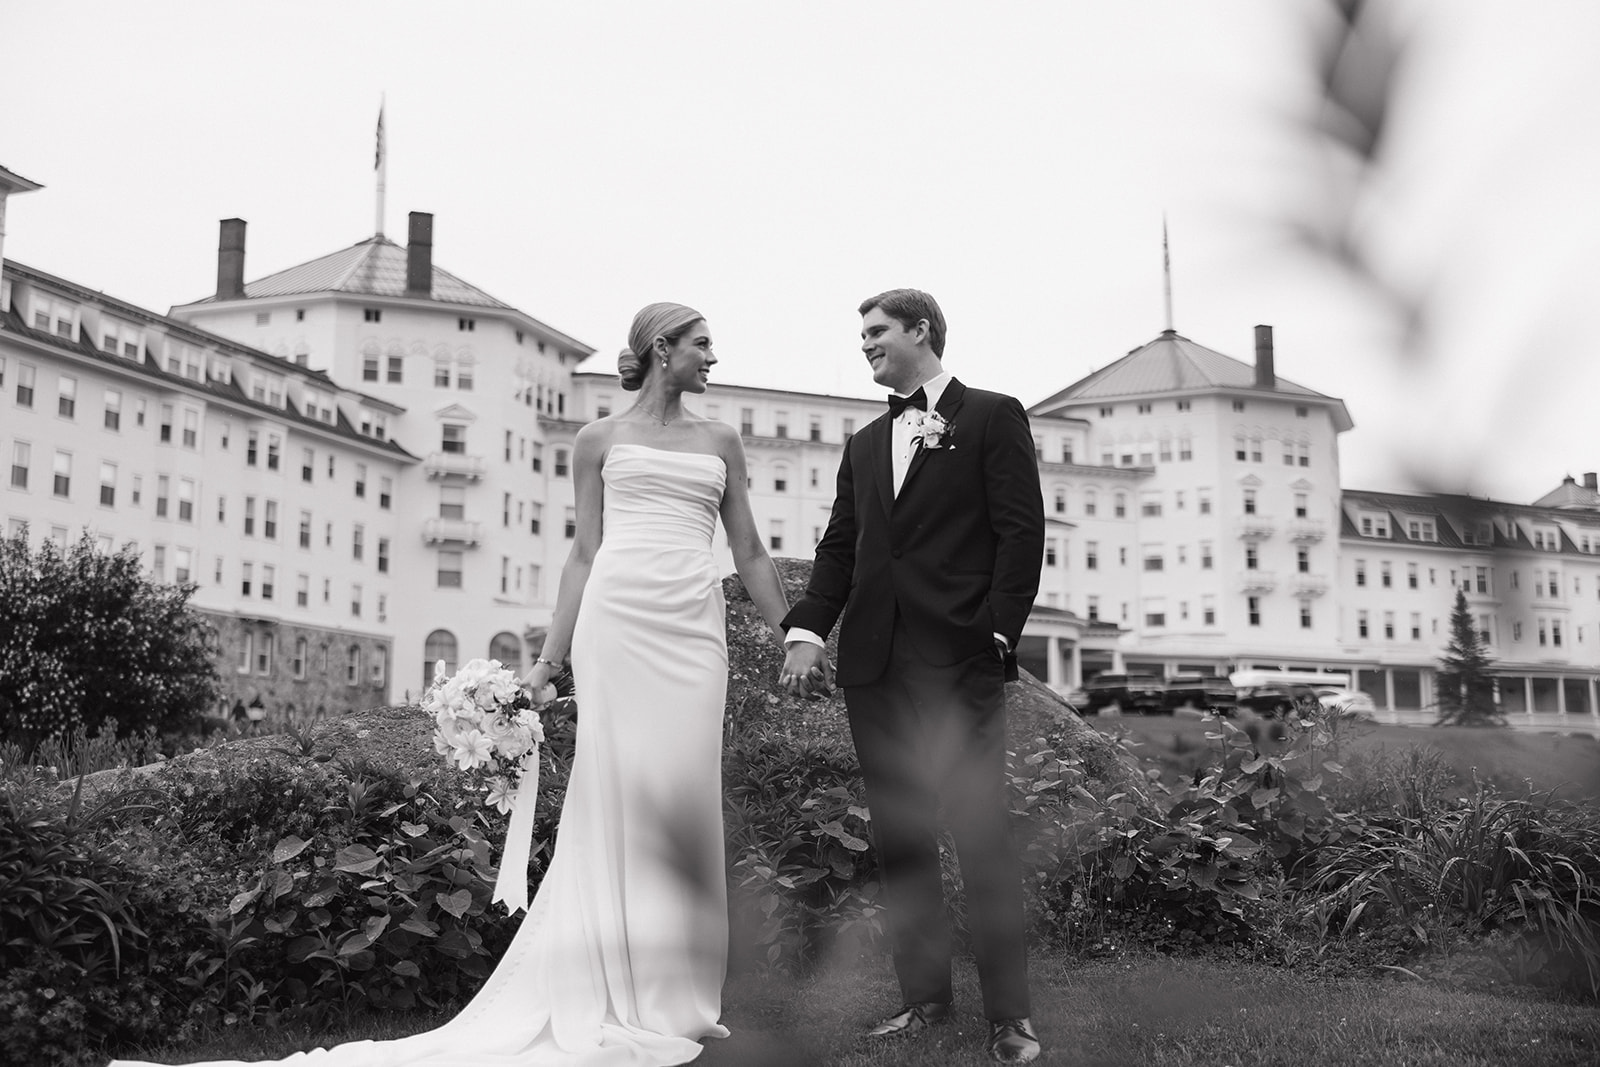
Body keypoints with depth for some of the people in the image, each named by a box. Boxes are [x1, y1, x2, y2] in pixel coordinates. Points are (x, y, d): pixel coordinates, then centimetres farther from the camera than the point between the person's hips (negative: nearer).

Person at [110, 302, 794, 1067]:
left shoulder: (720, 442, 19)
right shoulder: (599, 440, 12)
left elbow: (751, 555, 18)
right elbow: (584, 553, 11)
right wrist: (551, 657, 5)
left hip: (694, 630, 2)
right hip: (617, 617, -2)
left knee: (684, 797, -4)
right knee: (615, 792, -8)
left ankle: (672, 997, 4)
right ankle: (615, 998, -3)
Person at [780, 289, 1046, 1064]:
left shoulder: (992, 418, 5)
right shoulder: (865, 444, 22)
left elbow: (1021, 533, -3)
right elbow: (840, 545, 16)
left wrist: (996, 632, -13)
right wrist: (807, 631, 2)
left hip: (959, 659, -6)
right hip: (873, 663, 6)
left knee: (981, 833, -6)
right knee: (898, 837, 7)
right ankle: (924, 996, 15)